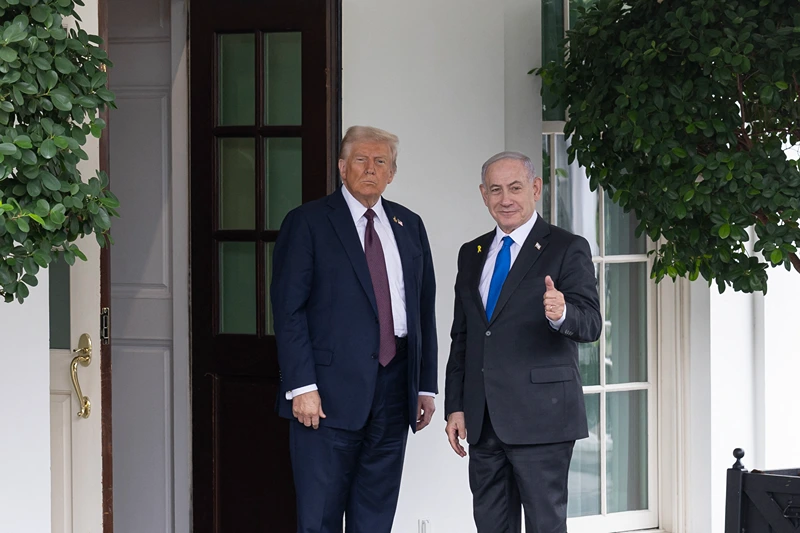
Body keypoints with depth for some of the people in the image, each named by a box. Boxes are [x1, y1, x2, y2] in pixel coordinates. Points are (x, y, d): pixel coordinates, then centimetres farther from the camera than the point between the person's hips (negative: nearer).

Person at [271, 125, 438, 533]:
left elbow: (424, 310, 16)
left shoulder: (409, 226, 15)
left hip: (393, 389, 5)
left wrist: (426, 385, 11)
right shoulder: (307, 223, -1)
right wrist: (301, 386, -15)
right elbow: (288, 310, -6)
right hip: (330, 392, -5)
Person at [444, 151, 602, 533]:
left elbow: (591, 324, -11)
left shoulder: (567, 249, -2)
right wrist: (455, 406, 11)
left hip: (541, 416, -6)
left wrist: (562, 313, -34)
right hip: (483, 421, 6)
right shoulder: (472, 254, 16)